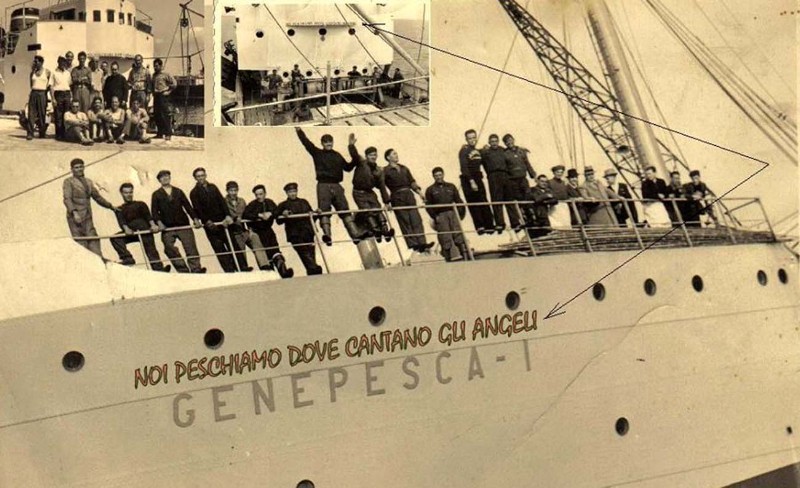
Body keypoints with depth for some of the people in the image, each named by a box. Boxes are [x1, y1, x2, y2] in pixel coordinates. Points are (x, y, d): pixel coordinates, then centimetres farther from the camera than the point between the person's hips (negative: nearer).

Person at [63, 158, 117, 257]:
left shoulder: (88, 182, 21)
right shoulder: (68, 182, 2)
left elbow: (97, 196, 29)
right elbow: (67, 199, -9)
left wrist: (110, 206, 25)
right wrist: (74, 212, -23)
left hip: (87, 217, 5)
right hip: (75, 217, -5)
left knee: (93, 240, -5)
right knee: (81, 243, -9)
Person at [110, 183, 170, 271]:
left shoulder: (141, 204, 26)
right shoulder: (120, 209, 27)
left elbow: (148, 215, 7)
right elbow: (121, 221, 6)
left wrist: (153, 225, -16)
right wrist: (126, 229, -19)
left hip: (145, 230, -1)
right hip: (131, 232, 1)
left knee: (150, 248, -20)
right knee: (115, 238, -23)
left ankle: (158, 269, -30)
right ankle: (128, 259, -26)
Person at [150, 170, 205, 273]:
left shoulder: (178, 191, 15)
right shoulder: (156, 194, 10)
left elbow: (187, 206, 10)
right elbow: (154, 211, 2)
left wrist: (195, 218, -3)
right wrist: (159, 222, -15)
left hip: (183, 225, 1)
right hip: (167, 227, -1)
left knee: (191, 247, -6)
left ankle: (196, 269, -6)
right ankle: (183, 270, -9)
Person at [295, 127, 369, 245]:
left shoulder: (337, 156, 21)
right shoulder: (317, 153, 9)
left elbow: (348, 167, 30)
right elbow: (306, 142, -2)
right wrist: (299, 130, -11)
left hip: (337, 186, 4)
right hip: (323, 185, -4)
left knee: (345, 210, -3)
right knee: (324, 211, -14)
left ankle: (355, 233, -10)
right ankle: (327, 235, -24)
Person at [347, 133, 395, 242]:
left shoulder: (377, 169, 10)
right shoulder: (361, 162, -5)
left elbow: (379, 186, 12)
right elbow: (354, 154, -25)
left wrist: (378, 176, -6)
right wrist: (351, 145, -42)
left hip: (370, 192, 5)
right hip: (359, 193, -5)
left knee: (378, 210, -7)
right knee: (367, 211, -14)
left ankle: (385, 230, -11)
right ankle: (376, 231, -21)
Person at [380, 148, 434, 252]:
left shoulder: (404, 169, 16)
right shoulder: (385, 171, -2)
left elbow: (412, 181, 16)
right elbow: (382, 187, -6)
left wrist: (419, 191, 2)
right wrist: (387, 202, -12)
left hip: (409, 196, 5)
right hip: (397, 198, -5)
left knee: (416, 220, -4)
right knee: (405, 222, -7)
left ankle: (422, 243, -8)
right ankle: (413, 244, -10)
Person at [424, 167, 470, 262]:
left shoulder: (451, 187, 16)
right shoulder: (430, 190, 8)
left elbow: (458, 201, 15)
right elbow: (428, 206, 2)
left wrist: (461, 214, 4)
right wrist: (435, 217, -9)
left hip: (452, 213, 2)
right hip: (440, 216, -2)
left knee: (459, 236, -8)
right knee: (445, 240, -5)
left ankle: (466, 256, -11)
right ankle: (448, 259, -1)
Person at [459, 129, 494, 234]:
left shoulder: (477, 151, 16)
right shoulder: (464, 151, -5)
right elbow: (464, 167, -14)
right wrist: (471, 181, -22)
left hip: (478, 179, 7)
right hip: (468, 180, -7)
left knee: (484, 204, 3)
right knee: (474, 204, -8)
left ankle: (489, 226, 3)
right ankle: (480, 226, -9)